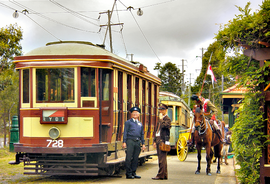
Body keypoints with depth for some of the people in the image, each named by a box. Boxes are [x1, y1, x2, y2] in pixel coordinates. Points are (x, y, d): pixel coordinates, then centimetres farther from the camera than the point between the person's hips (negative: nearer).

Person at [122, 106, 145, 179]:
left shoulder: (140, 124, 20)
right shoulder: (128, 122, 6)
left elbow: (142, 134, 20)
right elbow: (125, 132, 1)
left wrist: (143, 143, 12)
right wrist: (124, 142, -8)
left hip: (137, 142, 5)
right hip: (130, 141, -5)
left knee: (135, 158, 5)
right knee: (129, 158, -7)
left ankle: (133, 173, 12)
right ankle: (128, 174, -4)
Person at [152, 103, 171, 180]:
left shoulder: (167, 119, -5)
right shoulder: (160, 120, 22)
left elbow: (164, 126, -25)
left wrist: (161, 119, -10)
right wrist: (155, 141, 21)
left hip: (163, 140, -9)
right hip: (158, 140, 9)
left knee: (162, 158, -10)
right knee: (161, 158, 10)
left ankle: (160, 175, -10)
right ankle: (164, 175, 14)